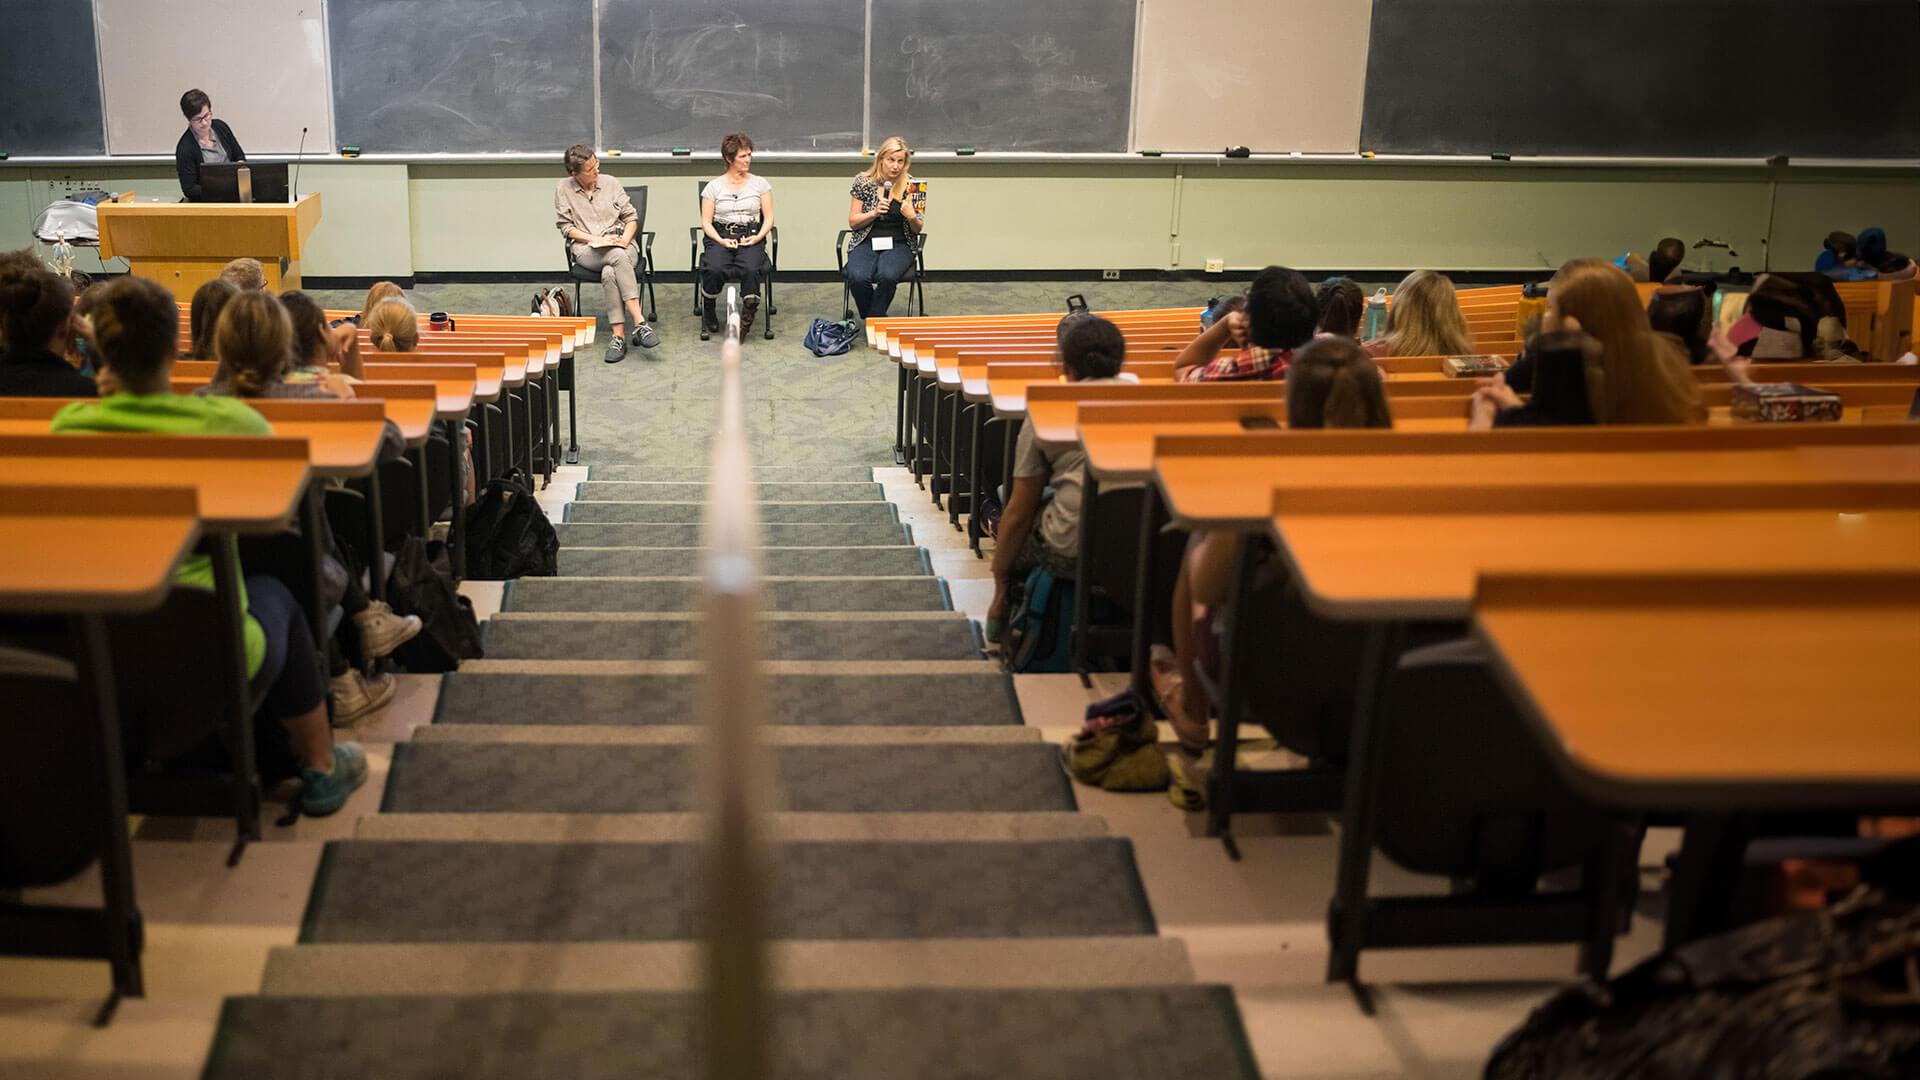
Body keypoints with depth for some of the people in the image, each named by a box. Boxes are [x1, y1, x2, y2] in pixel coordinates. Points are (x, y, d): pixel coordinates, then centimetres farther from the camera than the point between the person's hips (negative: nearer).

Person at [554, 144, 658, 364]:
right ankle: (640, 323, -43)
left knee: (609, 273, -36)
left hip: (620, 245, 2)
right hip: (586, 251, -1)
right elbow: (566, 227, 5)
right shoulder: (563, 189, 7)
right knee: (618, 256, -37)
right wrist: (595, 239, -10)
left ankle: (618, 336, -39)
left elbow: (631, 217, 13)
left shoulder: (610, 183, 11)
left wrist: (625, 238, -8)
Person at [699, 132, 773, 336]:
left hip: (751, 236, 0)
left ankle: (747, 317, -15)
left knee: (750, 269, -35)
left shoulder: (760, 183, 12)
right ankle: (709, 309, -2)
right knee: (713, 269, -33)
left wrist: (758, 237, -10)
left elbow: (769, 217, 9)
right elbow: (706, 222, 5)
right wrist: (720, 240, -13)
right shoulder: (714, 186, 9)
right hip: (720, 236, 0)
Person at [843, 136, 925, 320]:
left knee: (888, 276, -34)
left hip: (898, 244, 0)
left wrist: (912, 217, -15)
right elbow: (853, 222, 4)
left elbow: (918, 229, 7)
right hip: (866, 243, 0)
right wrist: (874, 213, -13)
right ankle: (874, 318, -3)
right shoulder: (863, 182, 2)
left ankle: (872, 320, -8)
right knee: (858, 277, -31)